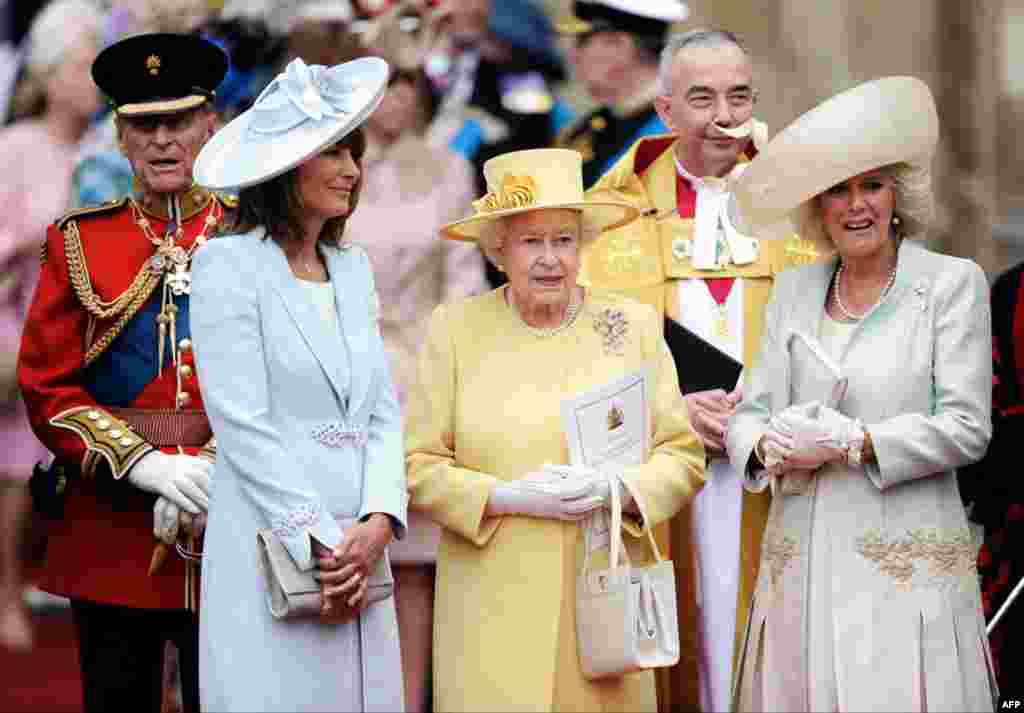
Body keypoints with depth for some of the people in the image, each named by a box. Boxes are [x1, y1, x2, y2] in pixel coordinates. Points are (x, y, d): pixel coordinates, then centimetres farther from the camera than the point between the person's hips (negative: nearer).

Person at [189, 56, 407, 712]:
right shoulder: (229, 265, -5)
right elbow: (245, 426, -11)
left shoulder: (354, 268, 15)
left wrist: (379, 524, -6)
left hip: (361, 544, 6)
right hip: (271, 552, -6)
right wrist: (320, 547, -15)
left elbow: (384, 413, 10)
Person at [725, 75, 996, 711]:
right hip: (801, 558, 4)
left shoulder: (952, 283, 0)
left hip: (906, 560, -4)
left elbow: (966, 427, -6)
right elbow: (751, 410, 12)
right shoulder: (795, 290, 14)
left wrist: (850, 443, -14)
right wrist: (768, 447, -11)